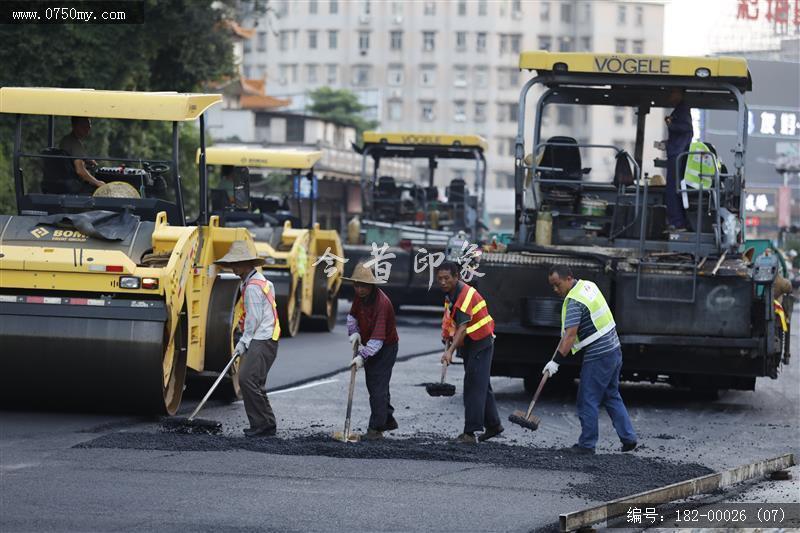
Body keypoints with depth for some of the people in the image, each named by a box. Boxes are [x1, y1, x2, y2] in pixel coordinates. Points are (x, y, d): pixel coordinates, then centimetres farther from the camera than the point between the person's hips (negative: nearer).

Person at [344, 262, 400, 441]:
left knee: (378, 387, -11)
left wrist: (363, 356, -38)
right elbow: (352, 315, 14)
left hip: (385, 347, -9)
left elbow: (378, 337, -34)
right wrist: (353, 332, -4)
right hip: (369, 347, 9)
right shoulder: (359, 295, -5)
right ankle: (388, 420, 33)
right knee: (373, 384, 18)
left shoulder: (382, 303, -31)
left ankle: (376, 429, -7)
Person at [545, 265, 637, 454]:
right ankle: (628, 439, 16)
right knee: (612, 397, 17)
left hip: (598, 356, -10)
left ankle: (587, 444, 3)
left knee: (588, 400, -1)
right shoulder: (588, 285, 10)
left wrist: (556, 361, -26)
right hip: (614, 350, 10)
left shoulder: (574, 301, -19)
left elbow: (570, 335, -26)